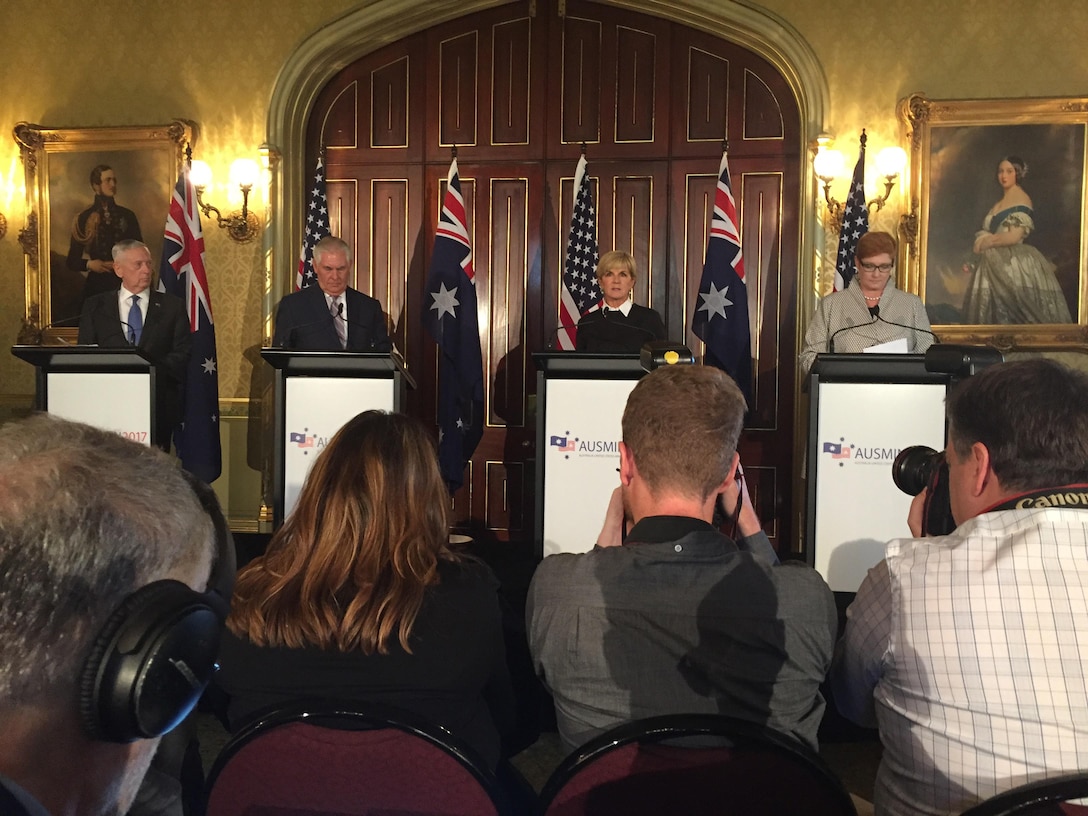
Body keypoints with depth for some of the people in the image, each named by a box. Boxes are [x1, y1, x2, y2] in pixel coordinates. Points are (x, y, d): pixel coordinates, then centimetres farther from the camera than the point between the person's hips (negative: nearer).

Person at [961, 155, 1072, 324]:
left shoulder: (1022, 199, -5)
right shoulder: (999, 203, 19)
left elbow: (1014, 237, -16)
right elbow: (985, 233, 14)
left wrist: (988, 242, -4)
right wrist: (982, 241, -8)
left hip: (1014, 263, -8)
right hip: (996, 263, 8)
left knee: (1013, 313, -9)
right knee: (998, 311, 5)